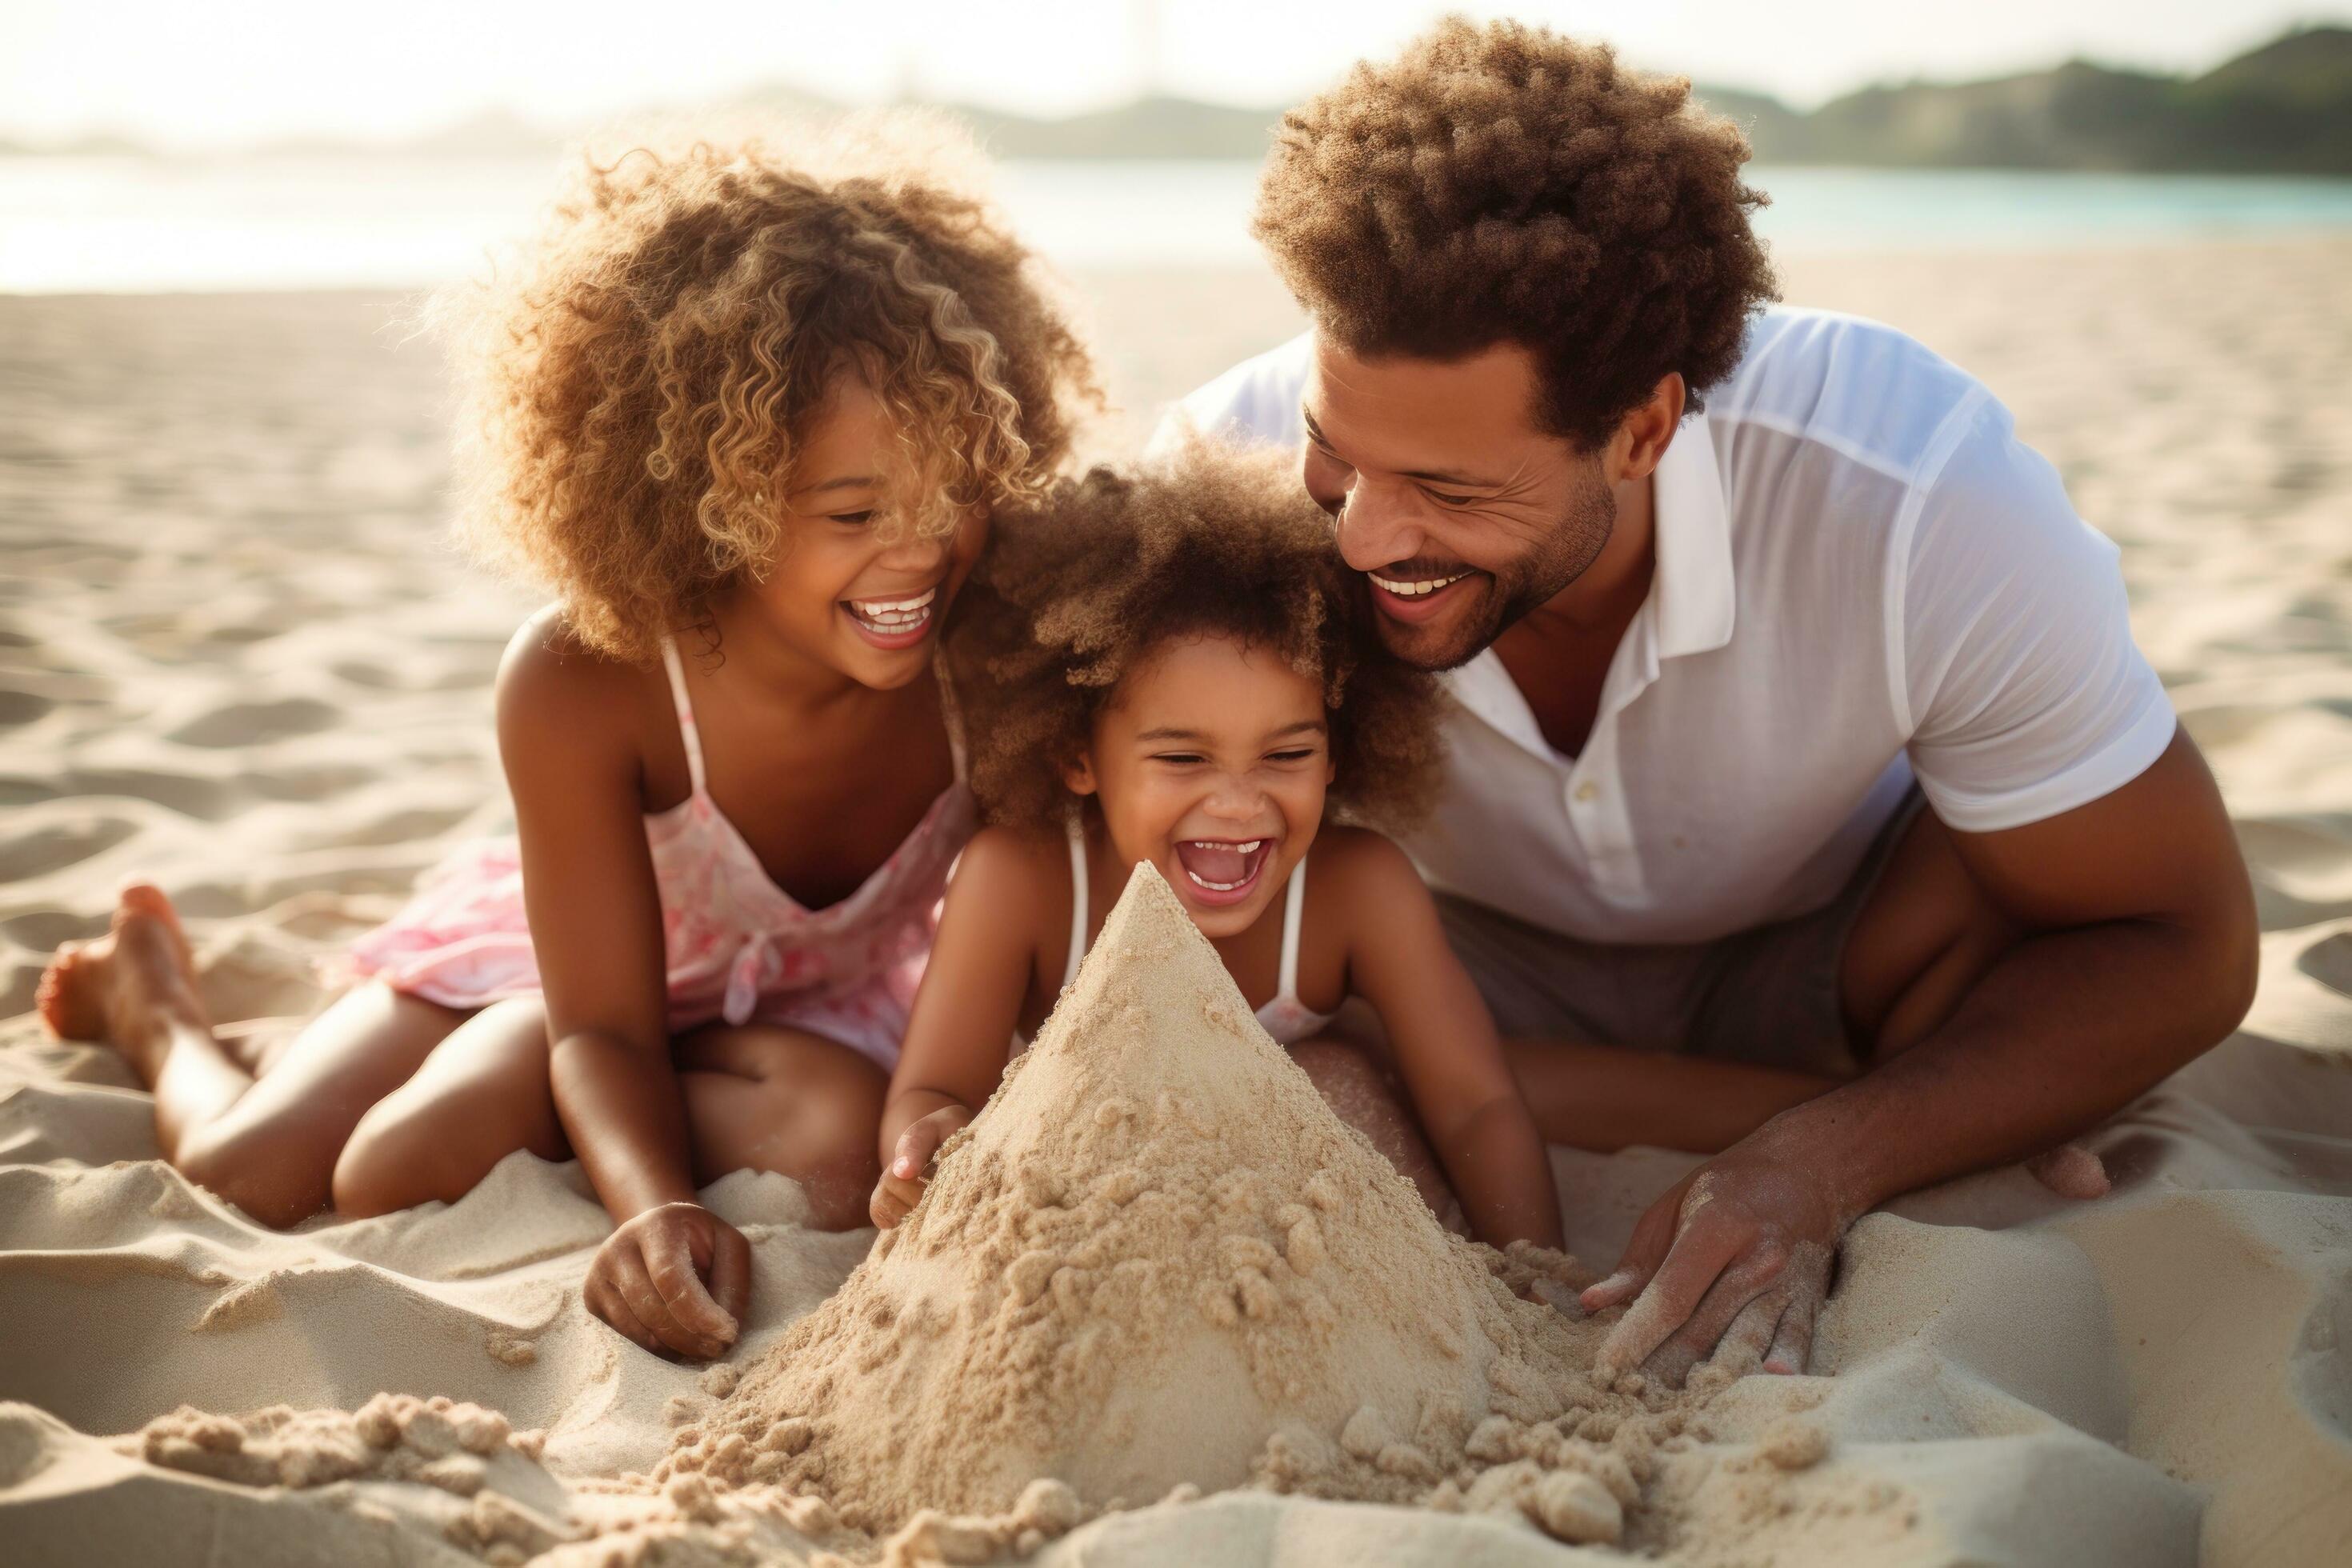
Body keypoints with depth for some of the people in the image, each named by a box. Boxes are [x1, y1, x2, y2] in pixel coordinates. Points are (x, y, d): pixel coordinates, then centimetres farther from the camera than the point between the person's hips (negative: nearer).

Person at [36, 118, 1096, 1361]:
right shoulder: (582, 687, -33)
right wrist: (658, 1208, -45)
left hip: (821, 998, 1)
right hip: (566, 949, 0)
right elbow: (604, 1025, -25)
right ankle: (155, 1008, 31)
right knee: (243, 1180, -9)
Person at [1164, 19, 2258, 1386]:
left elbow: (2179, 947, -25)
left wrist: (1820, 1170, -41)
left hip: (1833, 967, -1)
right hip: (1490, 979, 2)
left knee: (1994, 879, -34)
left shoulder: (1926, 500, -35)